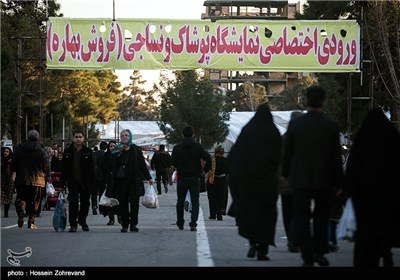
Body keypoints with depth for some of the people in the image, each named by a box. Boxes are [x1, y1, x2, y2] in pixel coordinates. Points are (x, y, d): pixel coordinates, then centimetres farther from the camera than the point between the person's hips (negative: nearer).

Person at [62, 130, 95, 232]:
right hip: (72, 181, -1)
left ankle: (82, 220, 28)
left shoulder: (88, 151, 3)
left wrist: (91, 181, -4)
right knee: (73, 202, -8)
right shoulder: (67, 151, 4)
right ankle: (73, 224, -4)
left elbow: (91, 168, 3)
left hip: (85, 182, 1)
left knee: (85, 203, 8)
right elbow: (64, 167, 4)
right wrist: (63, 180, -2)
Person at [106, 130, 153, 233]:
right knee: (122, 203, 0)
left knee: (134, 203, -1)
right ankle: (124, 225, 5)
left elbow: (142, 165, 6)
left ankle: (133, 224, 7)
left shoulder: (136, 150, 5)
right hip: (121, 182, 1)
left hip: (134, 181, -1)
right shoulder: (117, 152, 7)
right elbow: (112, 168, 8)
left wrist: (148, 178, 2)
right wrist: (110, 182, 4)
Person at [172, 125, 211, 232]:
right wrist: (205, 170, 3)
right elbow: (208, 158, -13)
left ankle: (180, 224, 22)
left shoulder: (177, 148, -1)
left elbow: (173, 163, 1)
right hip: (195, 178, -1)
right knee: (195, 202, 0)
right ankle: (193, 224, -14)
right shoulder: (198, 147, -4)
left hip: (181, 178, 1)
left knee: (180, 202, 15)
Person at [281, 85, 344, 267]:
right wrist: (338, 182, 3)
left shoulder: (295, 124, -4)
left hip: (300, 178, 0)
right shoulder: (331, 126, -7)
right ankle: (319, 251, 13)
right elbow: (336, 156, -4)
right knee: (321, 217, 18)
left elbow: (287, 152, 3)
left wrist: (286, 173, 16)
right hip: (323, 179, 0)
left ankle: (308, 258, -4)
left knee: (301, 218, 3)